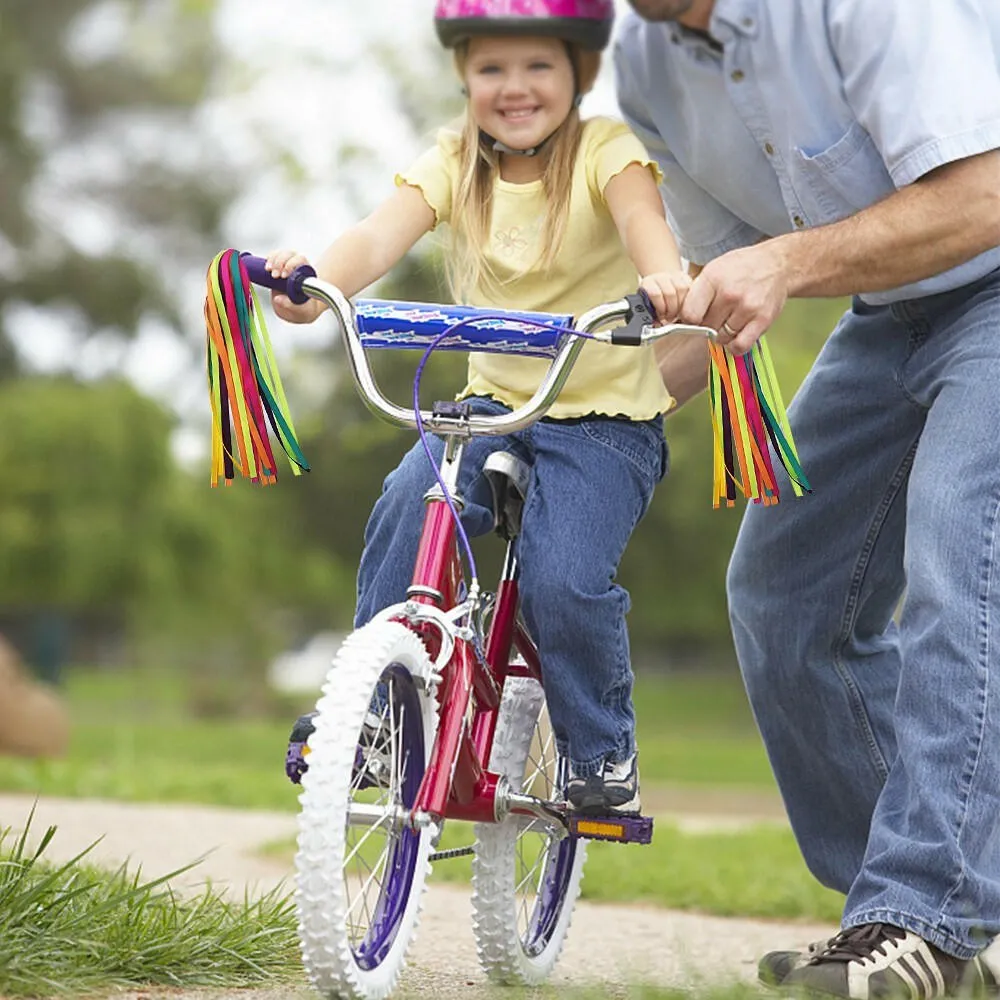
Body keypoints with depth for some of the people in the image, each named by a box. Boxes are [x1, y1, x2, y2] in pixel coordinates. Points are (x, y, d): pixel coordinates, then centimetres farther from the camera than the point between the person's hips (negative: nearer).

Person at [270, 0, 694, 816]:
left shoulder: (606, 149, -8)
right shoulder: (454, 163, 0)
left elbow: (639, 214, -30)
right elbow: (382, 235, -19)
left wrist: (665, 277, -54)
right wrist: (316, 282, -41)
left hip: (607, 418, -3)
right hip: (494, 402, 3)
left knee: (564, 581, -22)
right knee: (411, 503, -25)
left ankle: (604, 749, 5)